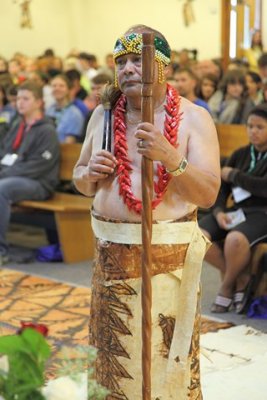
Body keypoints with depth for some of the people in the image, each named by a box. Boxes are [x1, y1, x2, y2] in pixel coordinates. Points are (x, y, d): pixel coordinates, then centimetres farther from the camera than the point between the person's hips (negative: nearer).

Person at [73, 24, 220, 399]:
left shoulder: (194, 117, -5)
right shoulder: (102, 115, 8)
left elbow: (208, 194, -12)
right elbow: (82, 183, 16)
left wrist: (170, 156, -28)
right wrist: (90, 173, -8)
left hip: (168, 256, -4)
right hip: (111, 253, 4)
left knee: (166, 358, 1)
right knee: (115, 357, 11)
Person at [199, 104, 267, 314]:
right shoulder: (240, 154, 16)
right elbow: (220, 188, 12)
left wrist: (233, 175, -5)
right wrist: (219, 211, -8)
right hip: (236, 211, 6)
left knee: (235, 240, -38)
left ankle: (227, 285, -7)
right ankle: (241, 278, -5)